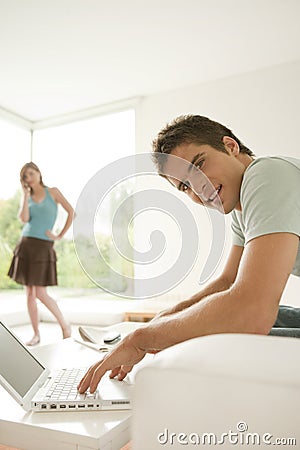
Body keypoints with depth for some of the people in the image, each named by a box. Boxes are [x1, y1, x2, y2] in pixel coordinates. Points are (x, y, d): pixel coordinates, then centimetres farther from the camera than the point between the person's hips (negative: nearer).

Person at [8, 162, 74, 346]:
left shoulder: (53, 192, 3)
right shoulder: (26, 198, 12)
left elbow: (72, 212, -3)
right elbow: (24, 219, -7)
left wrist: (60, 236, -6)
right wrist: (26, 194, -4)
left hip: (43, 247, -4)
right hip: (26, 245, 4)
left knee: (41, 294, -8)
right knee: (29, 293, 5)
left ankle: (65, 325, 11)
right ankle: (36, 334, 15)